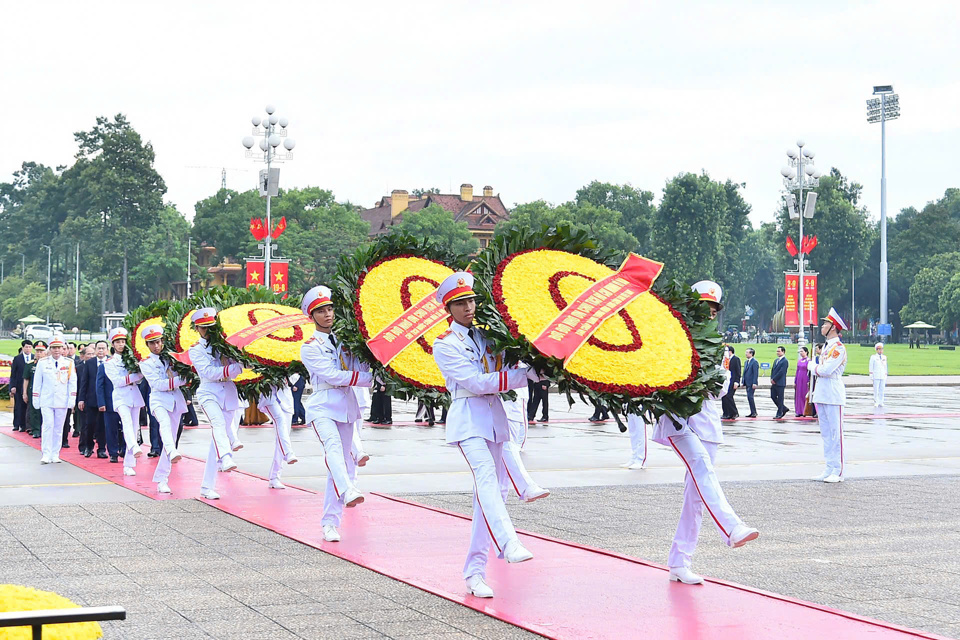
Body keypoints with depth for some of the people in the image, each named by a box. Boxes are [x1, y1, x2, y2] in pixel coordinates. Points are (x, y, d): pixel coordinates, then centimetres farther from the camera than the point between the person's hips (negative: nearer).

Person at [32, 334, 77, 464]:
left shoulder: (69, 363, 4)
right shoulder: (42, 363, 4)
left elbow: (72, 382, 5)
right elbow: (37, 382, 8)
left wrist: (72, 399, -1)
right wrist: (35, 399, 5)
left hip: (62, 401, 1)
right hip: (46, 401, -1)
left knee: (59, 428, 5)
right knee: (48, 426, -9)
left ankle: (55, 455, 11)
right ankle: (46, 455, -9)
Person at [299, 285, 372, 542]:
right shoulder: (310, 348, -2)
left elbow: (358, 368, 7)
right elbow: (333, 376, -12)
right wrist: (368, 378, -11)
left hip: (346, 405, 5)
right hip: (322, 406, -5)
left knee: (343, 461, 3)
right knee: (334, 447, -32)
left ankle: (330, 523, 7)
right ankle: (347, 491, -57)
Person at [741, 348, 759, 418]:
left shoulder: (754, 362, -10)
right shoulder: (746, 362, 17)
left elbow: (756, 373, -15)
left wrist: (754, 383, -20)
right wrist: (744, 383, 18)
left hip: (752, 383, -9)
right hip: (747, 383, 9)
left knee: (750, 396, -14)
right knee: (749, 397, 8)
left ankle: (754, 412, -9)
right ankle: (753, 412, 13)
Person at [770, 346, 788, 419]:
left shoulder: (785, 361, -10)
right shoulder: (776, 360, 17)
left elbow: (781, 372, -17)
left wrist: (774, 379, -14)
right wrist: (772, 379, 2)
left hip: (780, 383, -8)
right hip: (774, 383, 8)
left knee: (780, 399, -2)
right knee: (773, 397, 9)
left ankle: (779, 414, 5)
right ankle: (784, 408, 24)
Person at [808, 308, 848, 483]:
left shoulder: (839, 348, -13)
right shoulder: (827, 346, 17)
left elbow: (825, 370, -21)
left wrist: (812, 366, -4)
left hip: (833, 396, -9)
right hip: (822, 395, 9)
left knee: (835, 433, -6)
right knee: (826, 434, 11)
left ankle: (837, 472, -3)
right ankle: (829, 469, 15)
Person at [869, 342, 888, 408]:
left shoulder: (884, 357, 14)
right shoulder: (873, 357, 2)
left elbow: (885, 367, 18)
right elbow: (871, 367, 1)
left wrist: (886, 375, 15)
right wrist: (871, 375, -5)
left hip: (883, 377, 4)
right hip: (876, 376, -4)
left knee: (882, 390, 2)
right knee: (876, 390, -6)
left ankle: (881, 402, 7)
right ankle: (876, 402, 0)